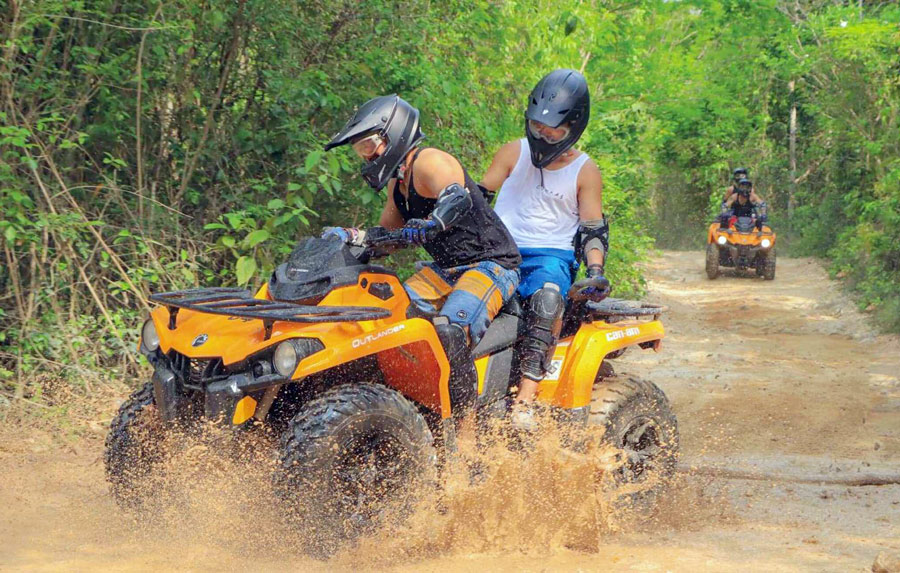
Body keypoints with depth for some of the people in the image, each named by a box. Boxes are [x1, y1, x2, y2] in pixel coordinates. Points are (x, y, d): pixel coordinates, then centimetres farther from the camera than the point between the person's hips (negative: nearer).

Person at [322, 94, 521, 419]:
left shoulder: (427, 162, -15)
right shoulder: (397, 182, 14)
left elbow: (458, 198, -34)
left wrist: (429, 227, -52)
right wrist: (350, 236, 5)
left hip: (491, 264, -10)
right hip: (445, 268, 10)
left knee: (450, 329, -31)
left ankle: (464, 421, -26)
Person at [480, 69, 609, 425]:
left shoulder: (585, 172, 7)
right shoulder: (514, 153, 11)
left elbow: (593, 230, 8)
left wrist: (595, 271, -9)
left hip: (553, 255, -2)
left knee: (548, 295, -38)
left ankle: (527, 395, -46)